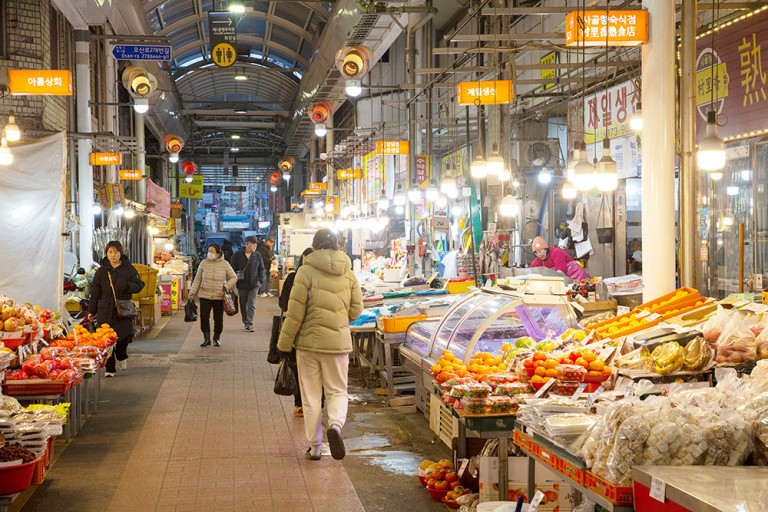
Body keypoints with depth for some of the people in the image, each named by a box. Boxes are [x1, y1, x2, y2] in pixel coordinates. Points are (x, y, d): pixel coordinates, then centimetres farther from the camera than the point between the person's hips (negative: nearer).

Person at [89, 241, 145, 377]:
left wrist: (128, 286, -15)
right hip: (105, 311, 1)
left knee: (125, 335, -8)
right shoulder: (101, 271, 8)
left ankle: (121, 356, 25)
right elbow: (95, 292, 10)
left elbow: (139, 285, 6)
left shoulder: (129, 269, 6)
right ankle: (110, 369, 8)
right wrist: (92, 311, 7)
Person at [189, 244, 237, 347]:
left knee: (218, 318, 3)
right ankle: (206, 339, 3)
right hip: (205, 295, 1)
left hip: (219, 296, -1)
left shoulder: (224, 264, 0)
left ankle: (217, 338, 21)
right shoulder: (204, 263, 4)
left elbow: (234, 277, 5)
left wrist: (227, 286, -12)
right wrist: (192, 291, 3)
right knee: (204, 316, -9)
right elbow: (198, 279, 11)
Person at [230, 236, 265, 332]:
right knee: (243, 305, 11)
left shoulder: (257, 256, 3)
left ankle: (249, 324, -7)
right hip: (242, 285, 0)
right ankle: (245, 322, 26)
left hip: (253, 285, 0)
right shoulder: (237, 255, -2)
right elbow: (233, 269, 4)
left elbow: (261, 269, 12)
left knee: (251, 305, -8)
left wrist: (260, 280, 0)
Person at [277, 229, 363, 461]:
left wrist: (285, 343, -1)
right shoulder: (348, 274, 2)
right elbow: (356, 310, 7)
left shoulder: (306, 271, -10)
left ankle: (314, 447, 13)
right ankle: (336, 425, -17)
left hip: (309, 341, -2)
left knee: (311, 397, 9)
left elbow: (295, 311, -10)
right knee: (337, 392, 13)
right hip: (338, 342, 2)